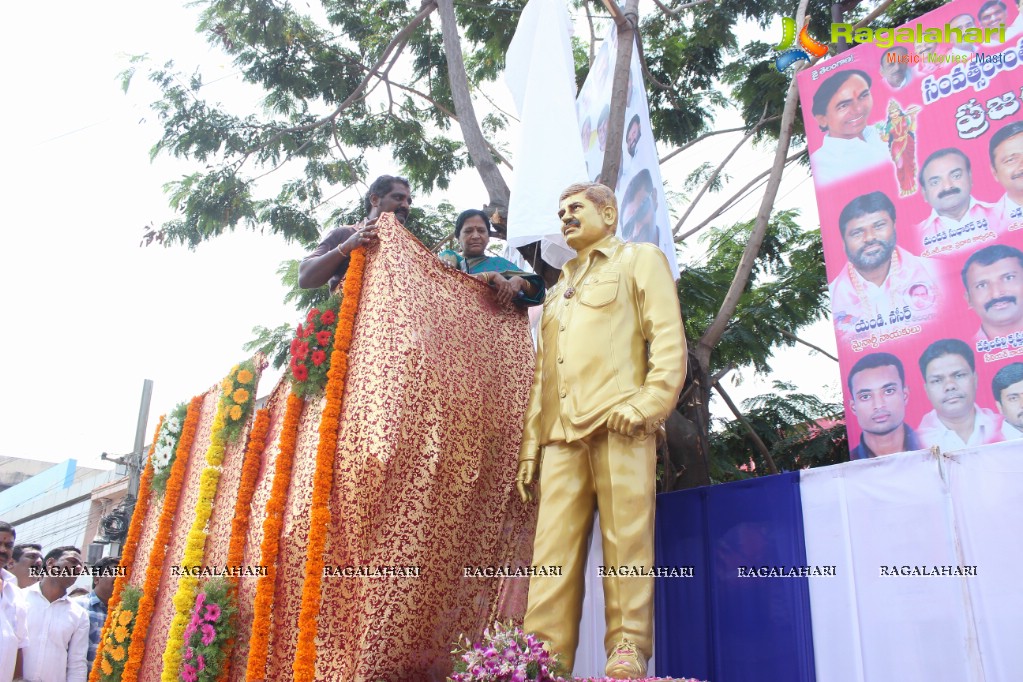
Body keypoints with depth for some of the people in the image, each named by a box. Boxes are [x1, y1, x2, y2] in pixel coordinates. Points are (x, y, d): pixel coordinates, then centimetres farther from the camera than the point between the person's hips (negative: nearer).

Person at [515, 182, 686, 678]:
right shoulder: (558, 289, 31)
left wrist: (646, 405, -15)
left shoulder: (640, 259, 14)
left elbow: (669, 342, 0)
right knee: (552, 550, -3)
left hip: (618, 426, -5)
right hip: (561, 433, 5)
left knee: (626, 540, -8)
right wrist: (529, 446, 15)